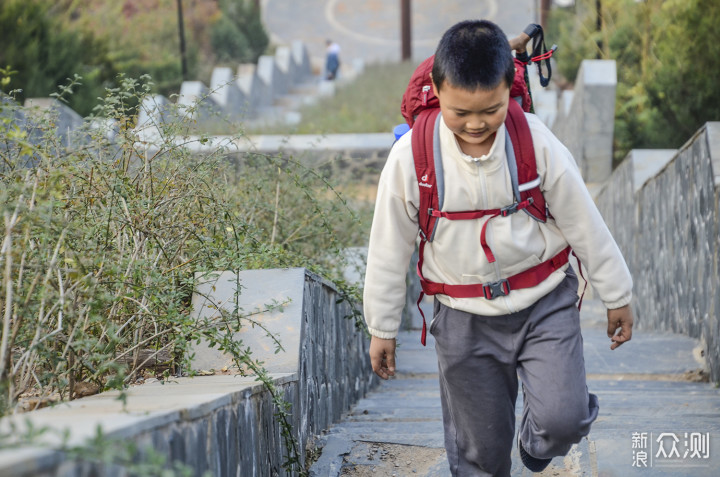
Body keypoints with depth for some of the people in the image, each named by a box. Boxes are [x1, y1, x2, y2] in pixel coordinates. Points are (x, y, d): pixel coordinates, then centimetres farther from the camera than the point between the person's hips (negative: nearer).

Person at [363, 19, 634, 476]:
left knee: (561, 420, -14)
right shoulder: (411, 156, -15)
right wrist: (382, 327, 5)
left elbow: (584, 223, -2)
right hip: (465, 316, 0)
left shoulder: (536, 142, -15)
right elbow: (390, 247, -2)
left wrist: (617, 296, 7)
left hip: (544, 301, 0)